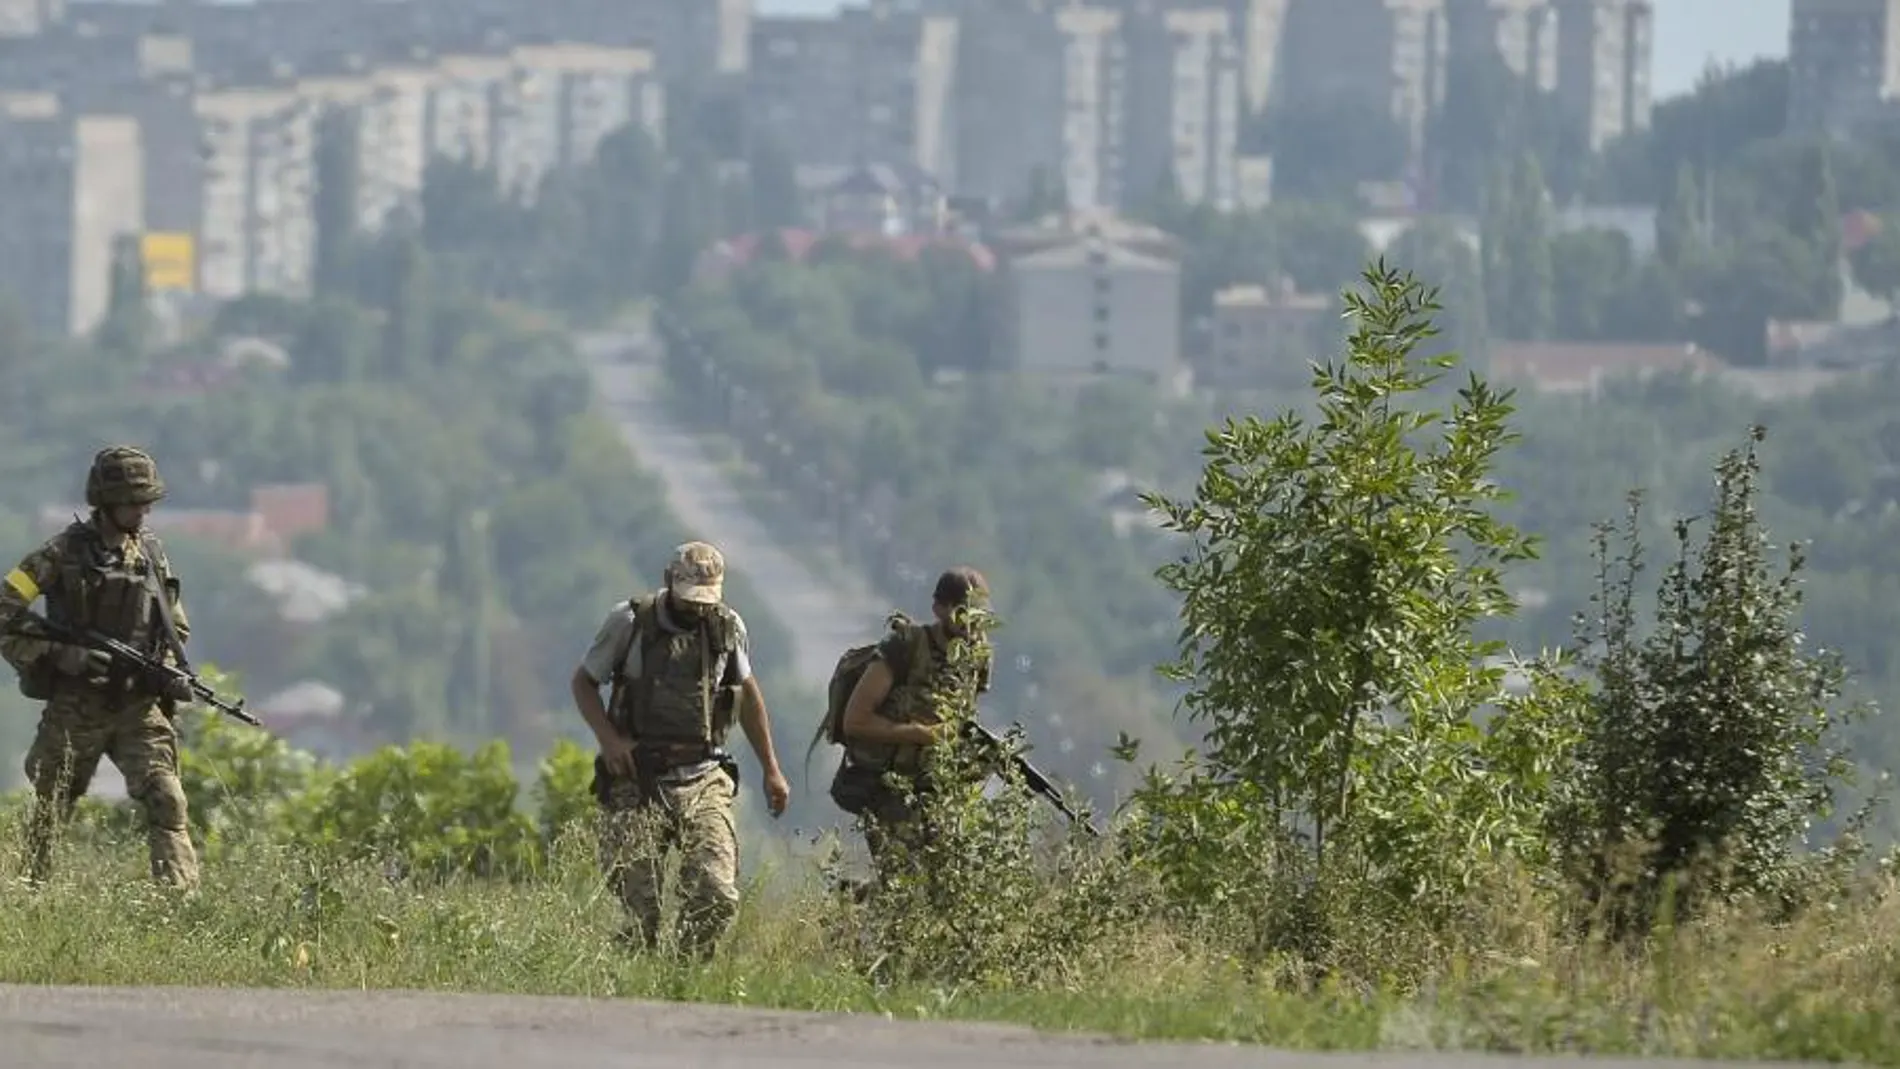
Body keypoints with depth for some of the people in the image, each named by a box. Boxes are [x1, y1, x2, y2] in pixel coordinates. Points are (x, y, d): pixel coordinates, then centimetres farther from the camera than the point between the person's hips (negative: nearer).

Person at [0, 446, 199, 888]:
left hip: (138, 707, 2)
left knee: (165, 800, -14)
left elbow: (176, 630, 20)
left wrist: (172, 673, 0)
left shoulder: (151, 555, 8)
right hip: (74, 709, -2)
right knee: (49, 815, 6)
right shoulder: (63, 553, -5)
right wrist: (59, 654, -17)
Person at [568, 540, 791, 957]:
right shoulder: (630, 622, -3)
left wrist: (771, 769, 21)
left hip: (703, 783, 2)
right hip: (638, 784, -2)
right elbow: (584, 681, 7)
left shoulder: (727, 627, 6)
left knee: (717, 898, -14)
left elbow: (747, 693, 21)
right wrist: (608, 737, -10)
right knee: (639, 909, -6)